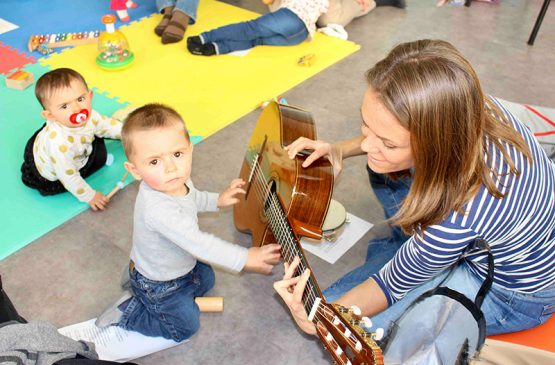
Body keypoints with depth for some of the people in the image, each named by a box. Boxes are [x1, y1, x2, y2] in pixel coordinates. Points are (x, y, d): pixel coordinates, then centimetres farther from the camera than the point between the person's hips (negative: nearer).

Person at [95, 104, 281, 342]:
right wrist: (245, 258, -38)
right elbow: (199, 244, -42)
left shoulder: (177, 181, -17)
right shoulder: (158, 209, -45)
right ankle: (127, 313, 19)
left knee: (206, 279, 31)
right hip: (158, 285, -7)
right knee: (186, 325, 11)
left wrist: (218, 200, 2)